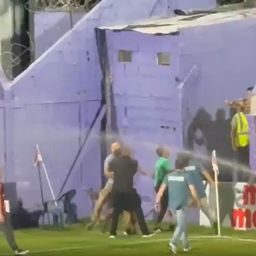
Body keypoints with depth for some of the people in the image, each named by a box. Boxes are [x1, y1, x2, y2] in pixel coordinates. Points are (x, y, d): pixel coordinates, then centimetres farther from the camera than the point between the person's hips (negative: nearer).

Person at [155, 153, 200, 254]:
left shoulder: (169, 176, 4)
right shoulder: (186, 176, -7)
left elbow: (161, 189, -1)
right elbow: (193, 191, -8)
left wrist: (157, 202, 2)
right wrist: (197, 201, 7)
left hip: (172, 204, 5)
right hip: (181, 205, -5)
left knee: (182, 224, 20)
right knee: (180, 226, -3)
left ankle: (186, 245, 27)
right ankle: (173, 242, -26)